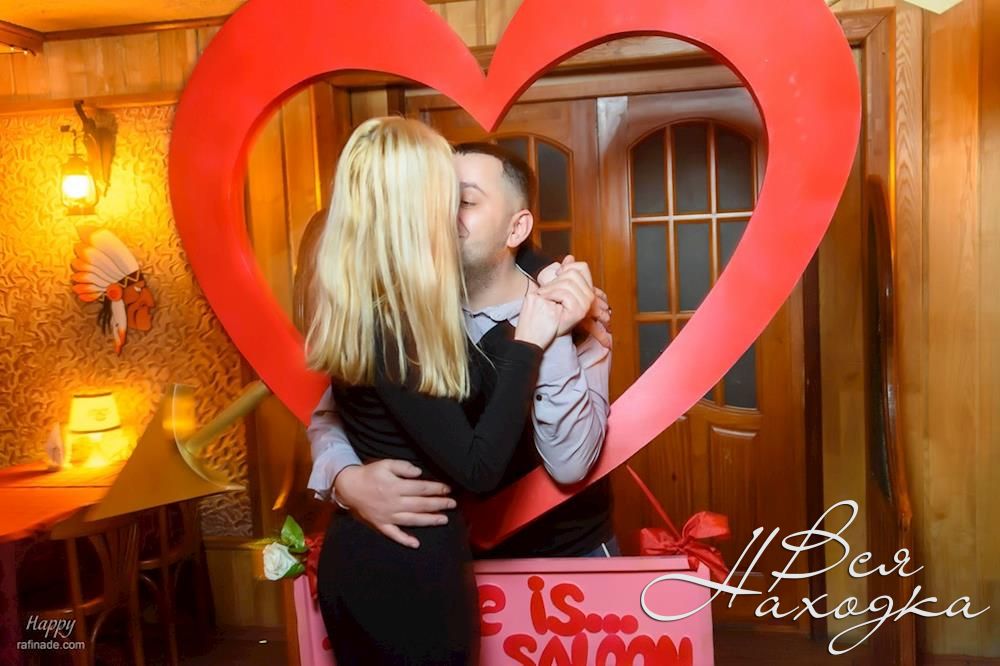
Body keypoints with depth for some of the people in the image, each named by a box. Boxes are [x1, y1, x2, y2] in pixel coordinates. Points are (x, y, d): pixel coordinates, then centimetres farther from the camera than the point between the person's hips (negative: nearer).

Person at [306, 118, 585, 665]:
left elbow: (465, 389, 5)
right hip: (411, 568, -8)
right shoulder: (386, 325, -26)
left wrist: (534, 319, 3)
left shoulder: (363, 310, 2)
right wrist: (529, 344, -18)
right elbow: (478, 469, -24)